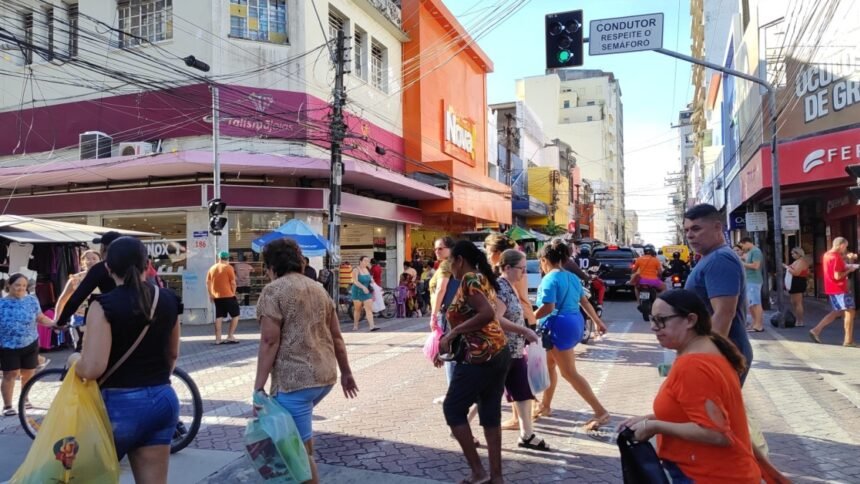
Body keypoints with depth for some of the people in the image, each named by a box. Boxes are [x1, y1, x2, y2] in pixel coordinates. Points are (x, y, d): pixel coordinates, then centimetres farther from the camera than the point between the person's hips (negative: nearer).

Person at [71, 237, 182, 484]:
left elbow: (92, 369, -21)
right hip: (164, 400, 5)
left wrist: (74, 359, 1)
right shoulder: (168, 299, 2)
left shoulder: (104, 305, -14)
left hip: (121, 404, -5)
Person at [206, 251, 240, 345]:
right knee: (235, 315, 6)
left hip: (216, 297, 5)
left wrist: (211, 294, 15)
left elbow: (208, 282, 9)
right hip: (228, 296, -5)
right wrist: (233, 293, 1)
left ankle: (218, 339, 5)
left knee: (219, 317, 8)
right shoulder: (228, 267, -7)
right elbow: (233, 283, -11)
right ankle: (230, 336, 0)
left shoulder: (212, 268, 8)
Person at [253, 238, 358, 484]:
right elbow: (336, 336, 16)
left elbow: (269, 342, -14)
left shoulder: (273, 291, -6)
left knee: (301, 447, 2)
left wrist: (259, 387, -11)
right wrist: (346, 373, 23)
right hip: (326, 375, 8)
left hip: (294, 380, -8)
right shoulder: (318, 289, 14)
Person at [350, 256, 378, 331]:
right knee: (357, 309, 9)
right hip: (358, 292, -4)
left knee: (369, 309, -8)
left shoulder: (367, 270, 8)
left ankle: (372, 326, -17)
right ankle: (355, 325, 25)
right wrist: (363, 287, -36)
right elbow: (355, 281, -23)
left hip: (367, 292, 4)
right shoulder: (356, 270, -10)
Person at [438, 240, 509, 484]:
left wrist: (452, 333, -19)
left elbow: (487, 314, -24)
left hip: (480, 356, -9)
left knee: (453, 409, 4)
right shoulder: (483, 278, 16)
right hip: (499, 352, 9)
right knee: (491, 413, 13)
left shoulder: (469, 280, -11)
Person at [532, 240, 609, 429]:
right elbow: (585, 302, 17)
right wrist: (597, 321, 26)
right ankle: (545, 405, 31)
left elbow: (548, 308, -23)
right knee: (548, 364, 21)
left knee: (570, 373, -4)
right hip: (574, 322, 10)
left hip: (560, 326, -10)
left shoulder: (550, 279, -15)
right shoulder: (573, 277, 12)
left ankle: (600, 412, -4)